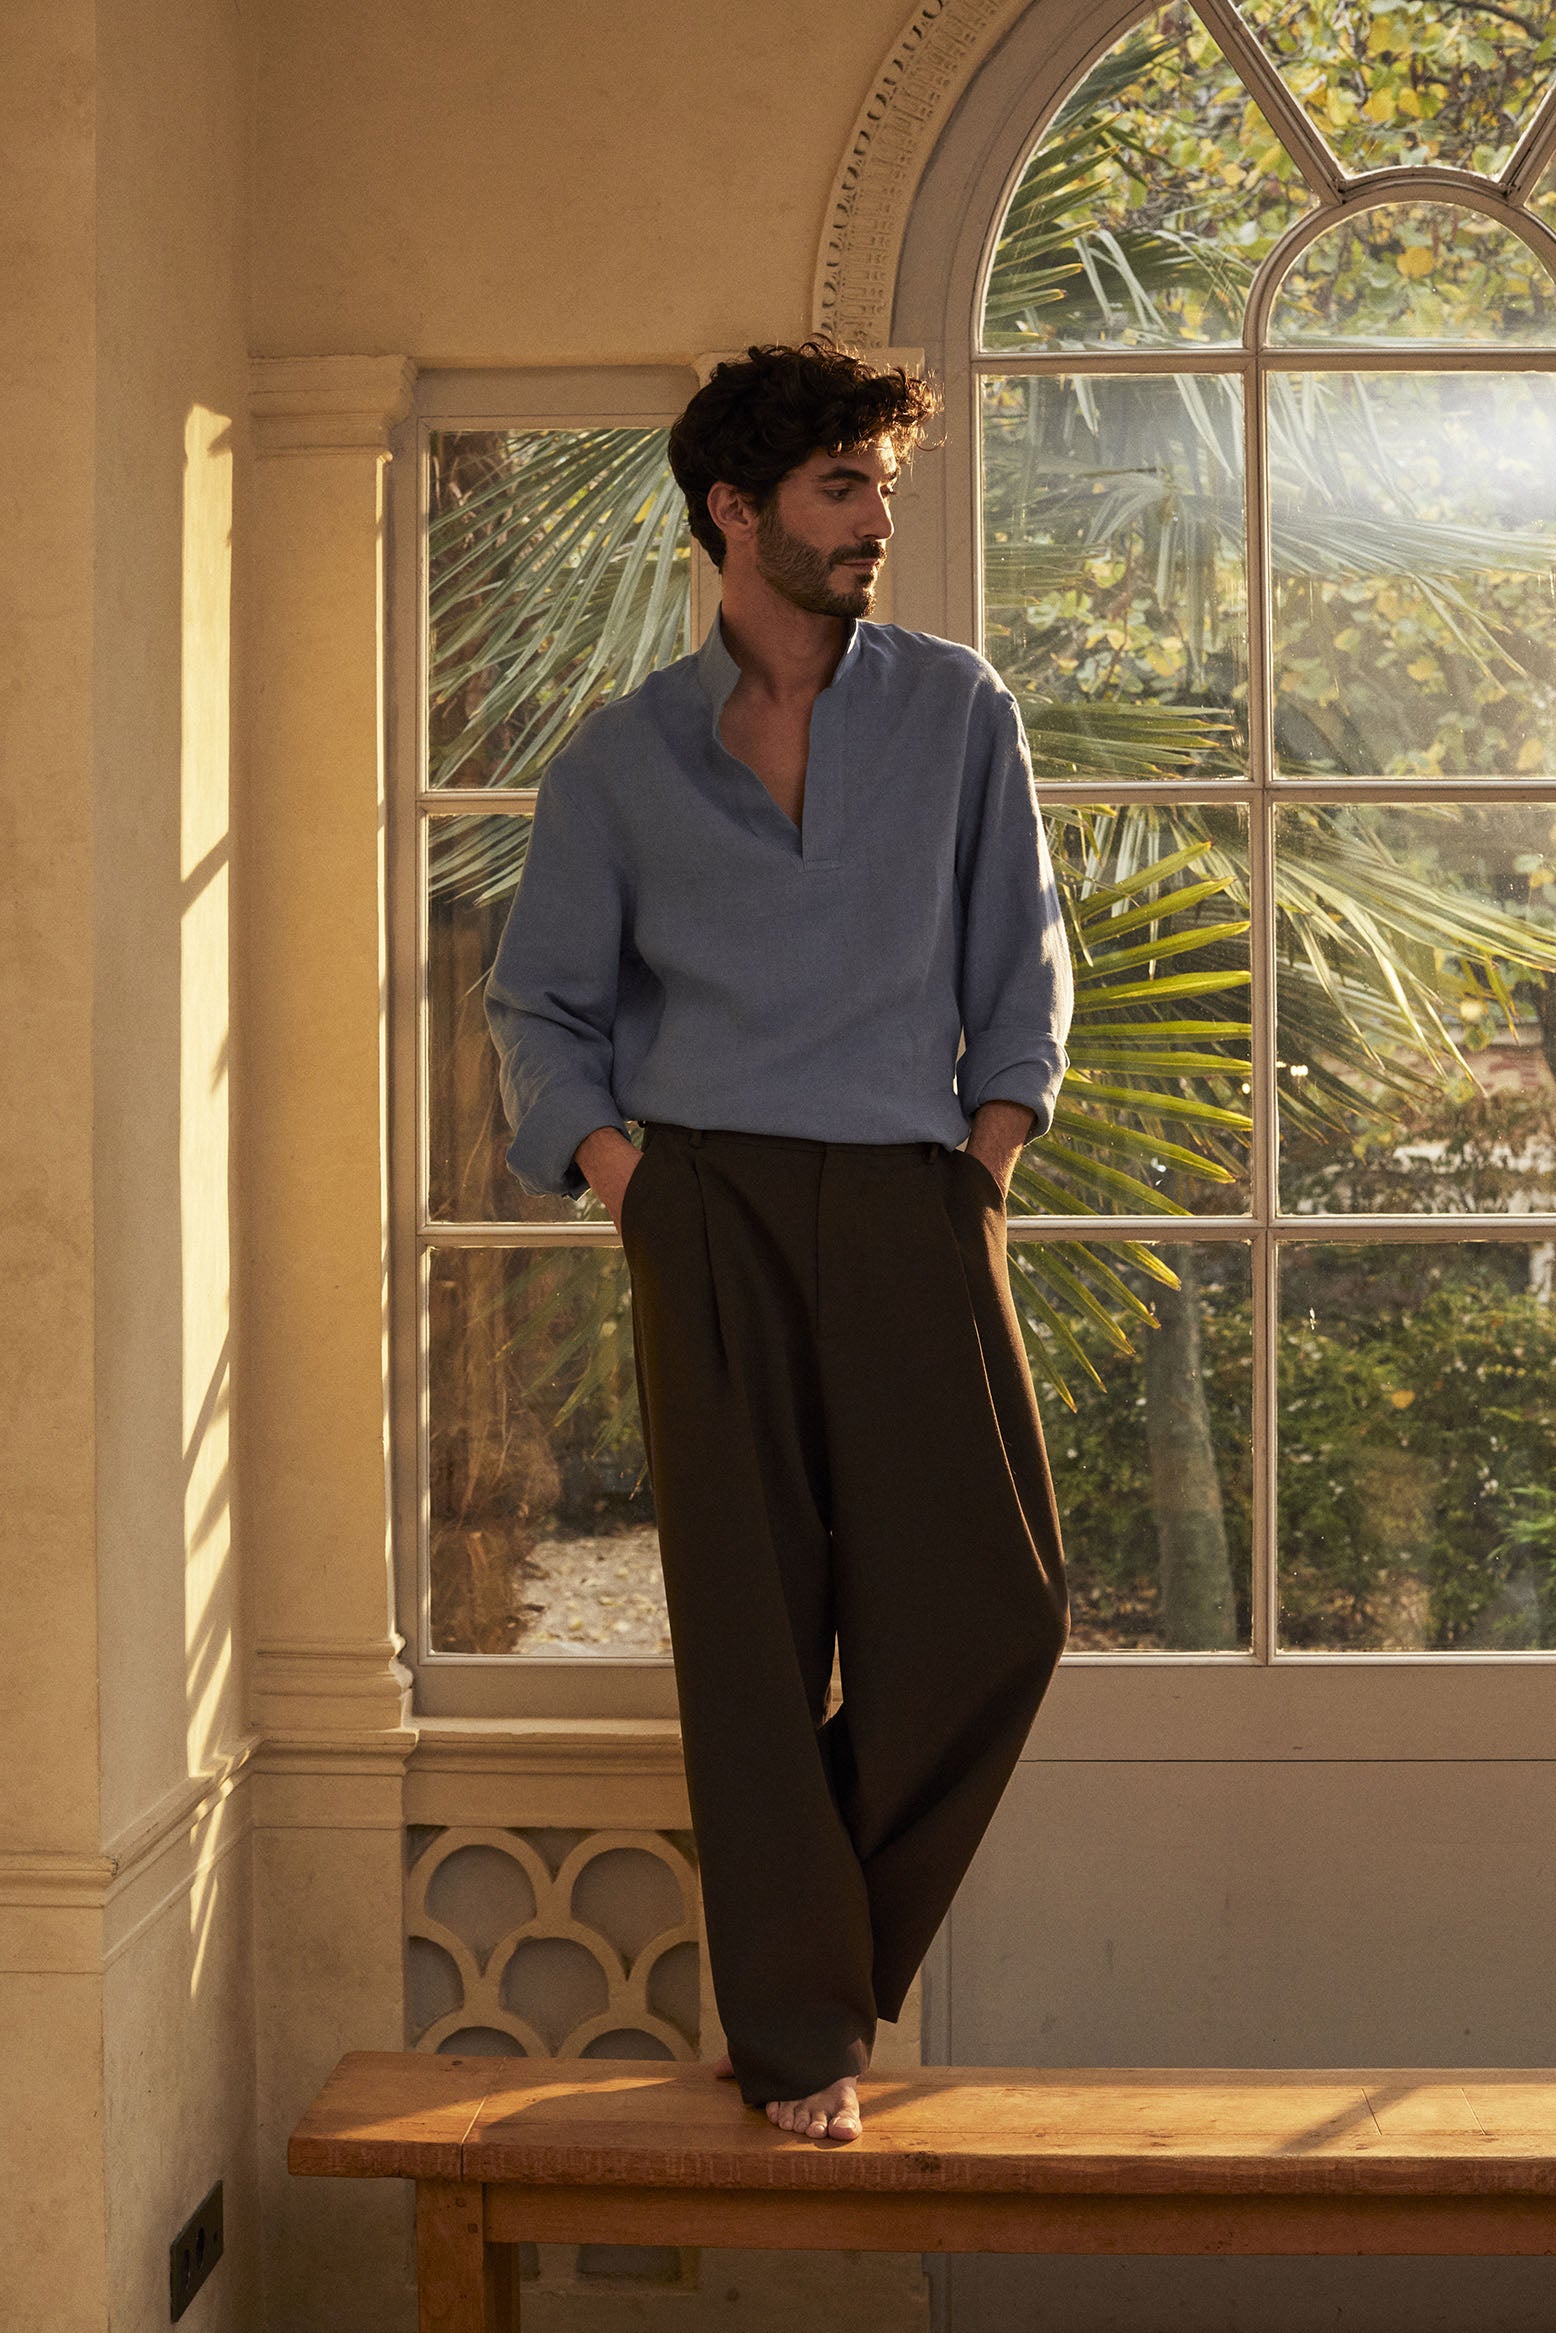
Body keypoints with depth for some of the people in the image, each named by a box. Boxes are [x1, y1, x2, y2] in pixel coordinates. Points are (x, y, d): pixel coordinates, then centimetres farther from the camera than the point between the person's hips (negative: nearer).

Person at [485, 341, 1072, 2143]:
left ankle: (832, 1943, 18)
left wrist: (995, 1132, 3)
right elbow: (539, 997, 16)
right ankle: (796, 2030, 11)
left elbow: (1019, 961, 16)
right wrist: (600, 1147, 0)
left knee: (989, 1606, -7)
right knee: (750, 1626, -1)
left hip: (912, 1199, 1)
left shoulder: (958, 711, 13)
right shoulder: (621, 758, 12)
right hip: (709, 1205, -1)